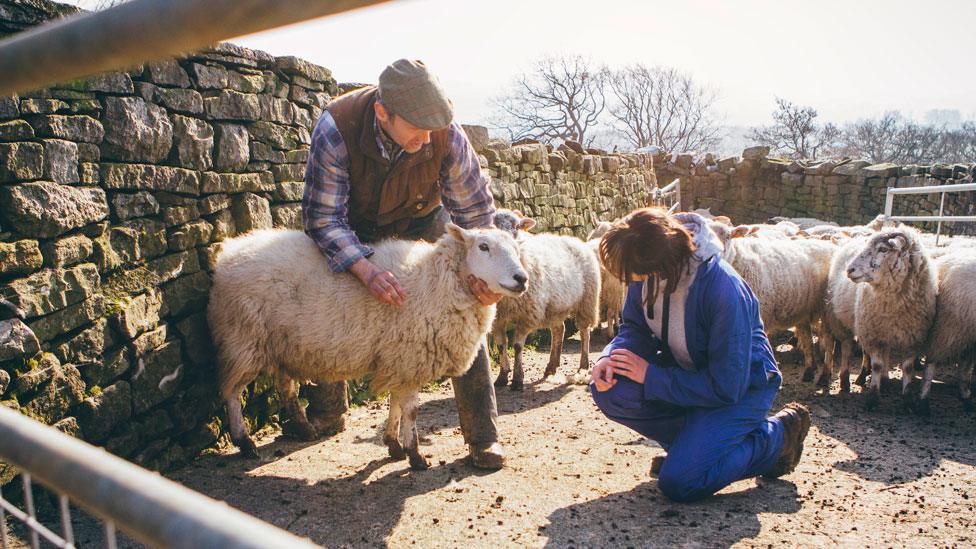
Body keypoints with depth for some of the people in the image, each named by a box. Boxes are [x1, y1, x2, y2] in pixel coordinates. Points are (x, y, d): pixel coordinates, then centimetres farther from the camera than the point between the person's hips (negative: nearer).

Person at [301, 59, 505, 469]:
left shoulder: (447, 136, -31)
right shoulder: (336, 128, -34)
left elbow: (475, 212, -18)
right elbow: (324, 218, -30)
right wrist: (366, 271, -44)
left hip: (420, 220, 0)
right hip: (355, 226, 1)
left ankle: (482, 434, -3)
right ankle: (327, 413, 24)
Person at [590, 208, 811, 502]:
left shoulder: (725, 291, -34)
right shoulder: (645, 274, -15)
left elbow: (726, 387, -29)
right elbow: (634, 329, 0)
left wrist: (650, 375, -26)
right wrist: (610, 357, -23)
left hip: (742, 388, -6)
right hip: (687, 371, 6)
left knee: (679, 482, -19)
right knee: (609, 391, -18)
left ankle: (776, 437, 4)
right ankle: (691, 441, 5)